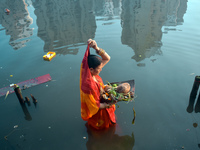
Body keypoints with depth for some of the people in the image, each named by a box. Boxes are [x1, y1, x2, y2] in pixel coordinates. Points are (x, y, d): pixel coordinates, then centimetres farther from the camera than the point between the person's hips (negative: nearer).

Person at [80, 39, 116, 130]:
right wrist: (109, 105, -25)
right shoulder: (88, 86, -40)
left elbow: (107, 58, -15)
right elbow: (95, 106, -28)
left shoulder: (92, 73, -18)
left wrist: (96, 48, -30)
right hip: (97, 113, -7)